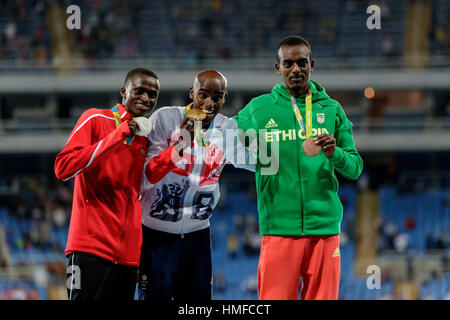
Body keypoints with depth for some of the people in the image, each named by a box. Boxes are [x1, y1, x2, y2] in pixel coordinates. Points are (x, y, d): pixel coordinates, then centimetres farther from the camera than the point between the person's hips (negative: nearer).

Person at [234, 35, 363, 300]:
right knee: (275, 298, -6)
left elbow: (355, 167, 8)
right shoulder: (258, 109, 7)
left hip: (325, 227, 1)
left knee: (322, 297, 2)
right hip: (278, 226, -1)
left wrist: (335, 154, -13)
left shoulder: (331, 109, 10)